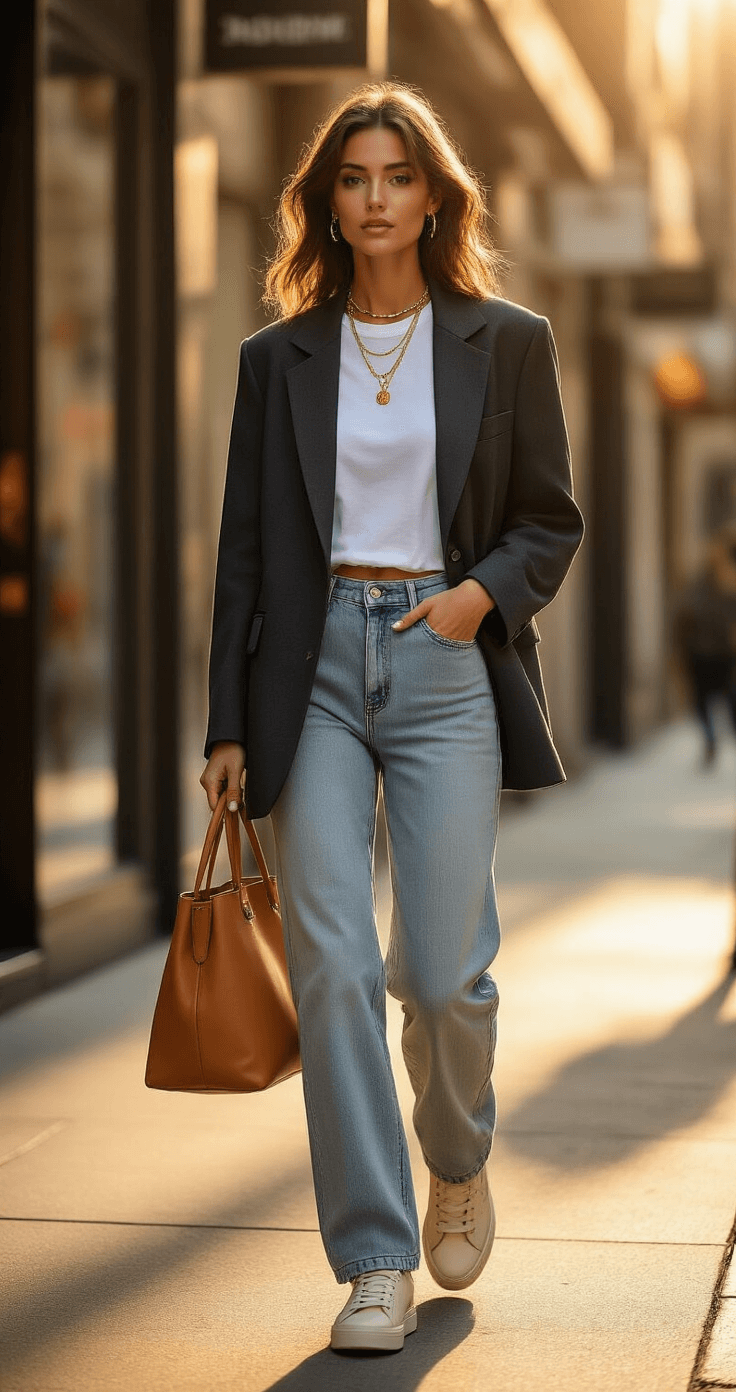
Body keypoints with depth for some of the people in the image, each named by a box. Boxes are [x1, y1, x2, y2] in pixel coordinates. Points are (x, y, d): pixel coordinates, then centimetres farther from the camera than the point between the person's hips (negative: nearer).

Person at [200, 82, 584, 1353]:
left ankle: (458, 1163, 29)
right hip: (315, 669, 1)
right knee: (332, 965, -6)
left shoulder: (506, 343, 5)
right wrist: (228, 724, 5)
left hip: (445, 665, -1)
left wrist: (486, 589, -11)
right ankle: (376, 1260, 4)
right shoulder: (280, 357, 9)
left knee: (442, 971, -4)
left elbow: (553, 521, 10)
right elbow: (246, 546, 9)